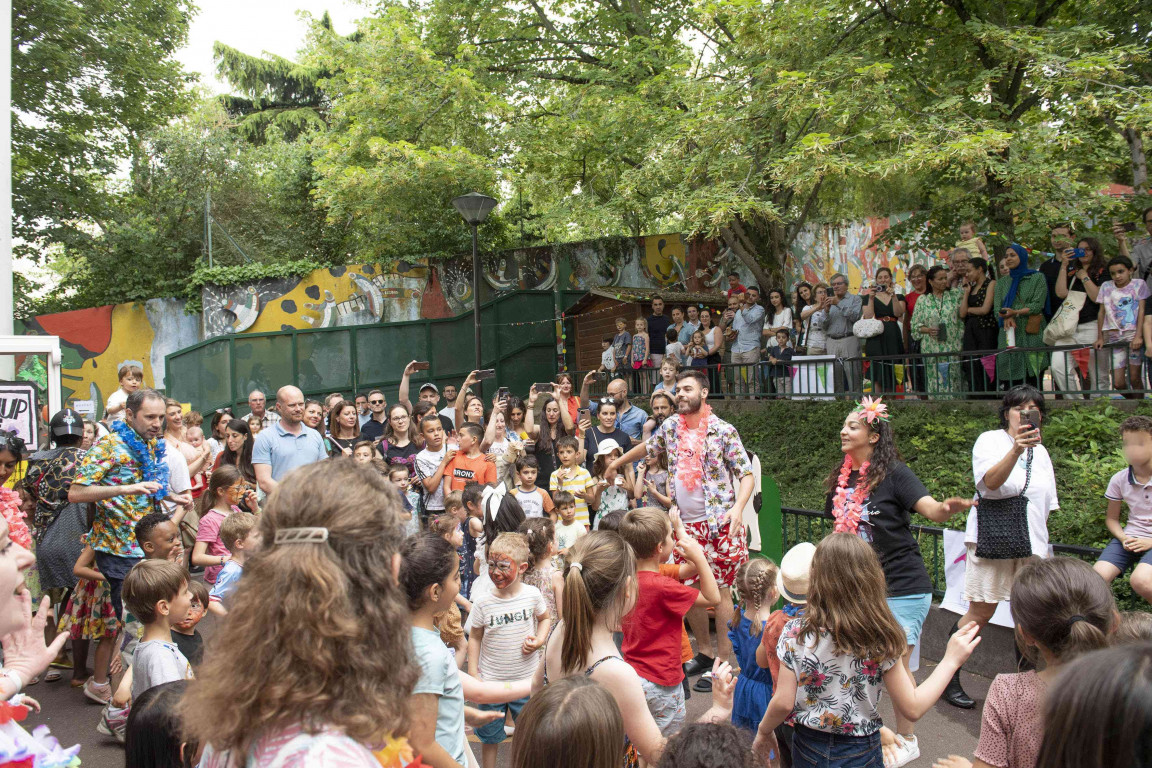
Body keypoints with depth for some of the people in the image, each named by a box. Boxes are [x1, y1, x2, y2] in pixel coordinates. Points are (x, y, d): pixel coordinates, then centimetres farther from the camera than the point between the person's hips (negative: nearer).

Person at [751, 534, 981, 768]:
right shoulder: (880, 642, -19)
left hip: (808, 749, 1)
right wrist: (951, 660, -5)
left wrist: (763, 731, 5)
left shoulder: (795, 634, -18)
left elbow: (783, 703, -14)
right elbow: (911, 709, -12)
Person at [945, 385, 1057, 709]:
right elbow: (991, 482, -22)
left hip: (1030, 542, 6)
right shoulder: (990, 440, -3)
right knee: (981, 613, -4)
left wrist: (1043, 546, 18)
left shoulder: (1040, 451, 16)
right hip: (992, 537, -5)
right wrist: (1015, 450, -37)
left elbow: (1045, 505, 22)